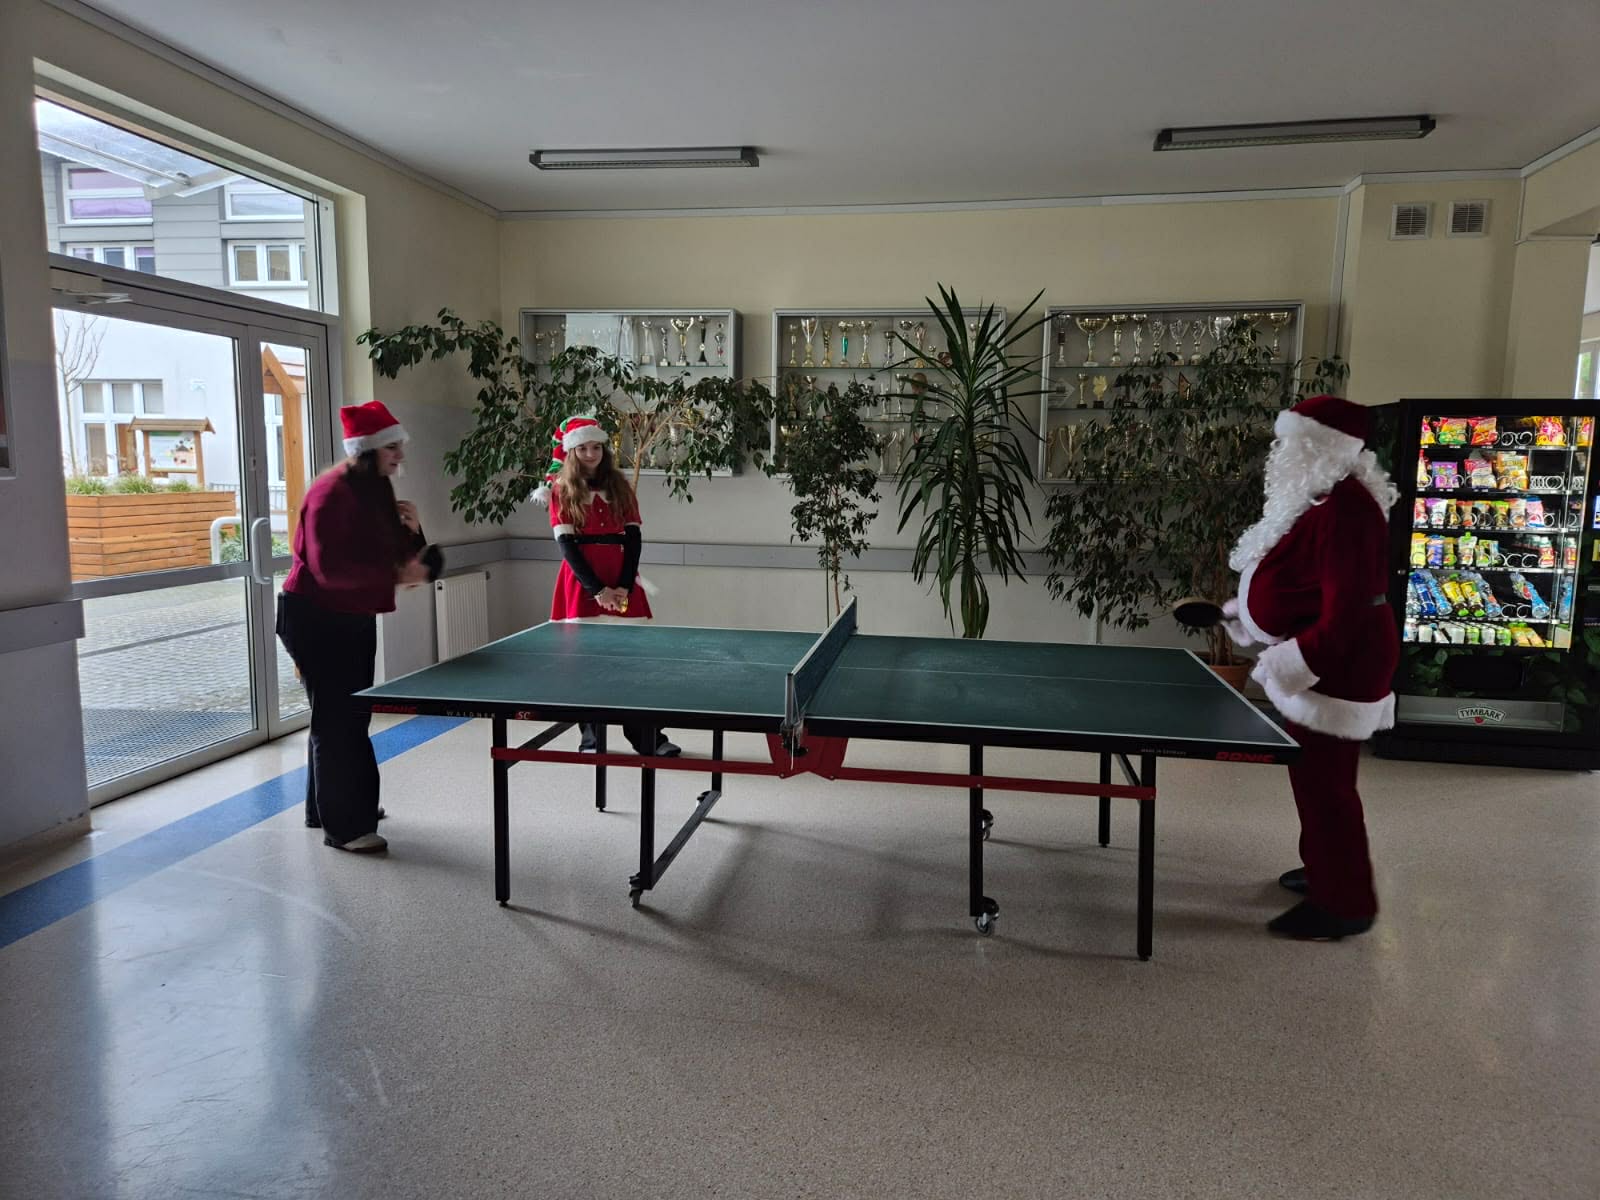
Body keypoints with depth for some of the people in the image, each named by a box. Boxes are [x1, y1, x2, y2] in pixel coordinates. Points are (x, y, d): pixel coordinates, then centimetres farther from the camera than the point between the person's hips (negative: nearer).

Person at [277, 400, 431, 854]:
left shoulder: (376, 490, 7)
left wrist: (411, 530, -10)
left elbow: (397, 554, 10)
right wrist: (395, 576, -29)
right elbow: (329, 569, -28)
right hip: (316, 620, -9)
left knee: (352, 714, 17)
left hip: (354, 618, 10)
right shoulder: (332, 493, -20)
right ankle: (343, 826, 4)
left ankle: (328, 806, 33)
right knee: (338, 718, -5)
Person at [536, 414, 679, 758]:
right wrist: (597, 590, -14)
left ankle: (647, 738, 6)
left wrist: (624, 586, -9)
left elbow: (634, 538, 4)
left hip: (621, 583, 2)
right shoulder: (561, 490, 2)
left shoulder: (620, 487, 9)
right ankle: (591, 739, 14)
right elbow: (566, 544, -5)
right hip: (582, 582, -2)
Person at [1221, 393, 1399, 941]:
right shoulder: (1319, 499, 10)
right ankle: (1325, 868, 36)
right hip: (1317, 655, 11)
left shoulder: (1344, 509, -23)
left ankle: (1345, 902, 9)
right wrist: (1239, 613, 20)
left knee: (1323, 779, -3)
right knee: (1314, 773, 20)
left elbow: (1349, 605, -27)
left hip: (1336, 662, -11)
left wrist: (1298, 661, -27)